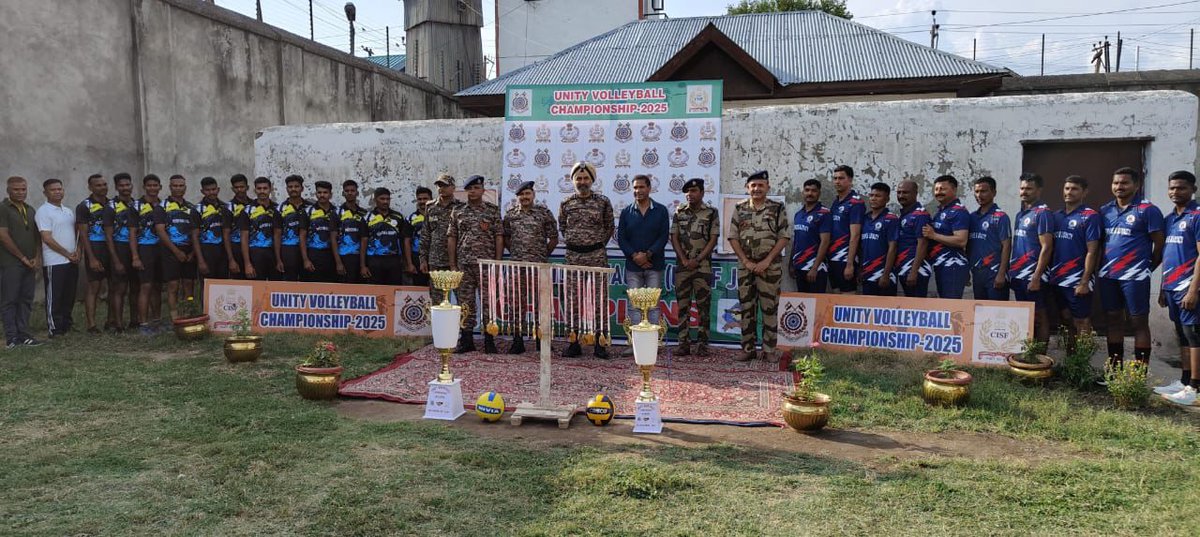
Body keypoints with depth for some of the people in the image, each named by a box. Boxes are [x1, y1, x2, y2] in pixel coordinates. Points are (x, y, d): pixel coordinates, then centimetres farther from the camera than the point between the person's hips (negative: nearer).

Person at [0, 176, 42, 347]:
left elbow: (37, 236, 16)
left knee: (26, 300, 7)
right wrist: (23, 258, -10)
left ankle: (23, 335, 12)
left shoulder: (30, 210, 15)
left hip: (29, 264, 6)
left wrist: (36, 258, 2)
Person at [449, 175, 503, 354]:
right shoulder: (458, 212, 10)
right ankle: (466, 340, 13)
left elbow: (499, 237, 1)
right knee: (465, 302, 5)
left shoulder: (493, 210, 4)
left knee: (488, 302, 0)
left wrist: (498, 262, -5)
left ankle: (489, 340, 7)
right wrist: (452, 264, 4)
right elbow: (452, 238, 10)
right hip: (463, 264, 2)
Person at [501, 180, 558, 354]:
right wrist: (514, 252, 11)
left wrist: (543, 255, 4)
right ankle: (518, 340, 11)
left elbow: (554, 238, 3)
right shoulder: (510, 215, 8)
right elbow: (505, 237, 18)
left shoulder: (544, 213, -1)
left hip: (539, 265, -2)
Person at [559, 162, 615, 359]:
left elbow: (609, 227, 11)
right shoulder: (566, 203, 6)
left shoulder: (603, 202, 1)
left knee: (599, 298, -1)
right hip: (573, 256, 2)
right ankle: (573, 342, 11)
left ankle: (600, 343, 4)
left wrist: (599, 244, 9)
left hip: (597, 255, -2)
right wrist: (572, 241, 11)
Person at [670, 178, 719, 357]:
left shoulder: (711, 212, 1)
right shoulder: (679, 212, 9)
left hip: (703, 266, -2)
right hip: (682, 265, 3)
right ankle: (684, 343, 9)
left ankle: (702, 344, 5)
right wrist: (684, 259, -6)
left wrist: (697, 260, -11)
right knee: (682, 305, 4)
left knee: (703, 305, 0)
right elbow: (674, 238, 6)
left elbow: (713, 240, -3)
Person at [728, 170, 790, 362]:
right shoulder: (739, 209, 6)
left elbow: (784, 237, -4)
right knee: (746, 308, 5)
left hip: (770, 266, -2)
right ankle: (747, 349, 14)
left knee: (770, 308, 0)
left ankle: (769, 350, 8)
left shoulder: (777, 209, 1)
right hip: (745, 266, 2)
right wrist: (746, 261, -7)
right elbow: (733, 238, 4)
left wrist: (767, 261, -12)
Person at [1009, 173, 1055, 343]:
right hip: (1018, 275, 8)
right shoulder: (1020, 214, 16)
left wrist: (1036, 278, -19)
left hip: (1032, 277, -8)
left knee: (1039, 317, -1)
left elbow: (1046, 248, -14)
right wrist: (1011, 273, 14)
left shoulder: (1043, 213, -8)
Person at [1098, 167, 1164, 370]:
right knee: (1113, 319, 12)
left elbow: (1159, 244, -3)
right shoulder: (1105, 211, 11)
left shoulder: (1148, 210, -5)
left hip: (1134, 276, -5)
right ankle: (1114, 368, 21)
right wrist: (1102, 267, 9)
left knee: (1139, 322, 0)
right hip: (1108, 276, 6)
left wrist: (1147, 268, 4)